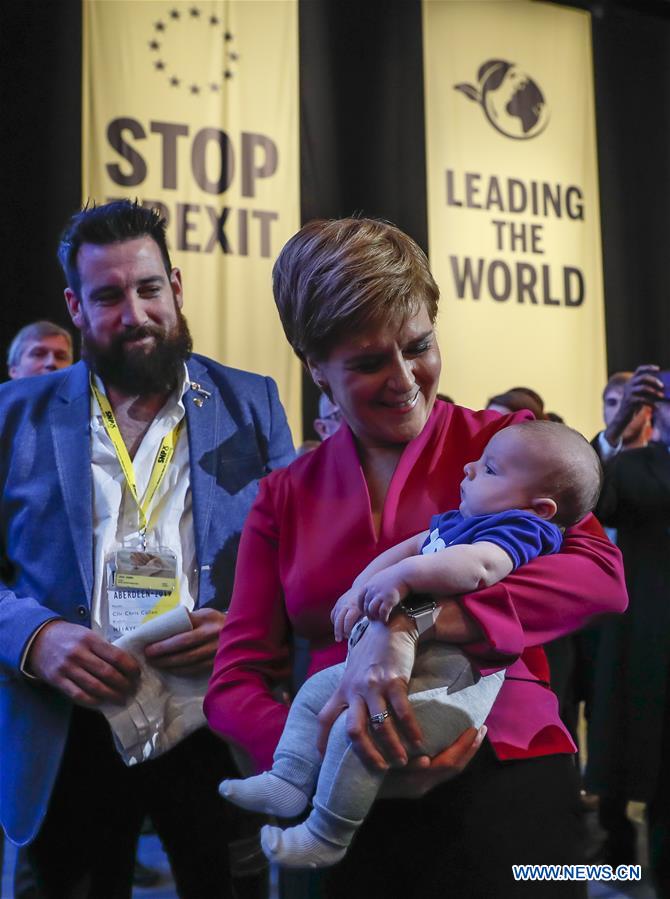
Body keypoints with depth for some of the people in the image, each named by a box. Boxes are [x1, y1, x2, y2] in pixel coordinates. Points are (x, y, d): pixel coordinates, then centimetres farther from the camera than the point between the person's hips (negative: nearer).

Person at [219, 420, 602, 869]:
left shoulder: (520, 528, -11)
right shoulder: (456, 520, 20)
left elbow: (479, 565, -33)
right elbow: (405, 549, 21)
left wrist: (405, 574, -38)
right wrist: (358, 591, 7)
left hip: (449, 678, -11)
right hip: (400, 659, 11)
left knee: (356, 728, -24)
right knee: (316, 691, 16)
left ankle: (326, 839, -7)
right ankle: (288, 782, 18)